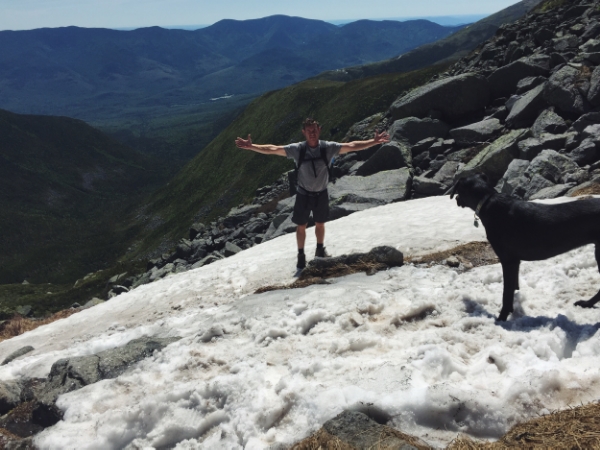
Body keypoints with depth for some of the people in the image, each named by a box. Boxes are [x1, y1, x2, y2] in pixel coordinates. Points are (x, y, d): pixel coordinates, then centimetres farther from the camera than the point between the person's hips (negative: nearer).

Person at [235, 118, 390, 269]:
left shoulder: (328, 148, -16)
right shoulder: (297, 149, -19)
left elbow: (352, 146, -17)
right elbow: (272, 149, -21)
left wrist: (374, 141, -23)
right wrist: (251, 146, -32)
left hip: (321, 194, 2)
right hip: (303, 194, -1)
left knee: (320, 224, 20)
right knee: (301, 226, 9)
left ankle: (320, 250, 44)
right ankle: (301, 255, 28)